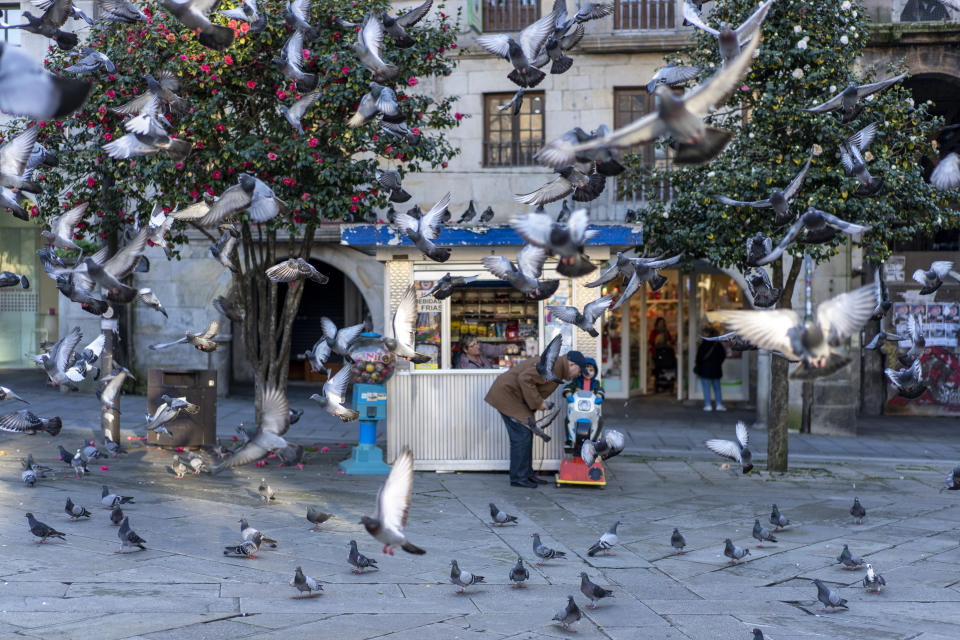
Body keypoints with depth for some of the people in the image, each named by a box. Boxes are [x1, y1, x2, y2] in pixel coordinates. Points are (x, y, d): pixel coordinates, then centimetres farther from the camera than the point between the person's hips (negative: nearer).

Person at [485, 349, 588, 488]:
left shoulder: (556, 366, 14)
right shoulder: (553, 366, -19)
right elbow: (525, 379, -28)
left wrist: (539, 402, 8)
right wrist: (537, 402, -20)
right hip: (507, 394, -11)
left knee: (526, 434, 12)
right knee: (522, 435, -9)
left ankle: (527, 474, 18)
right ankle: (518, 478, -4)